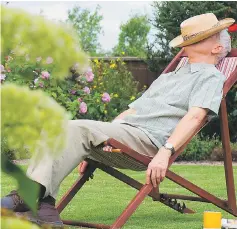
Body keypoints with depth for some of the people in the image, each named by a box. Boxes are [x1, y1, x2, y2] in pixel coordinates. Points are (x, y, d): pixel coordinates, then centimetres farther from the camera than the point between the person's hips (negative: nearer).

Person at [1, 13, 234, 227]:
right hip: (120, 131, 8)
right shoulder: (168, 78, 37)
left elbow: (195, 116, -10)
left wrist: (165, 153, -27)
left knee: (77, 129, -30)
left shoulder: (210, 77, 9)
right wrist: (91, 150, 25)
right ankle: (42, 206, -33)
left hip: (148, 139, -8)